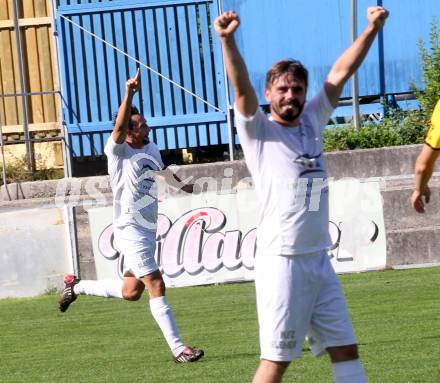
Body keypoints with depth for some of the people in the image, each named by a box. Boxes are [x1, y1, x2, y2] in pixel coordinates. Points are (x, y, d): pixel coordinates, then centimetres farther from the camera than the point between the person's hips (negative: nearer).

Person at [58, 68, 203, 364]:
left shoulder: (152, 149, 11)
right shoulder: (119, 151, -11)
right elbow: (119, 126, -31)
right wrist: (129, 92, -39)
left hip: (148, 230, 8)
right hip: (130, 230, -8)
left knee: (131, 292, 15)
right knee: (156, 287, -12)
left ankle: (77, 286, 35)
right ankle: (178, 348, -12)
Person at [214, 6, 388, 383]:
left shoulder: (312, 121, 13)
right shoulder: (258, 130, -2)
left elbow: (340, 73, 10)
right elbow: (241, 86, -18)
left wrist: (373, 28, 4)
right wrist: (227, 41, -34)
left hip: (320, 260, 6)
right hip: (281, 261, -6)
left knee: (345, 348, 9)